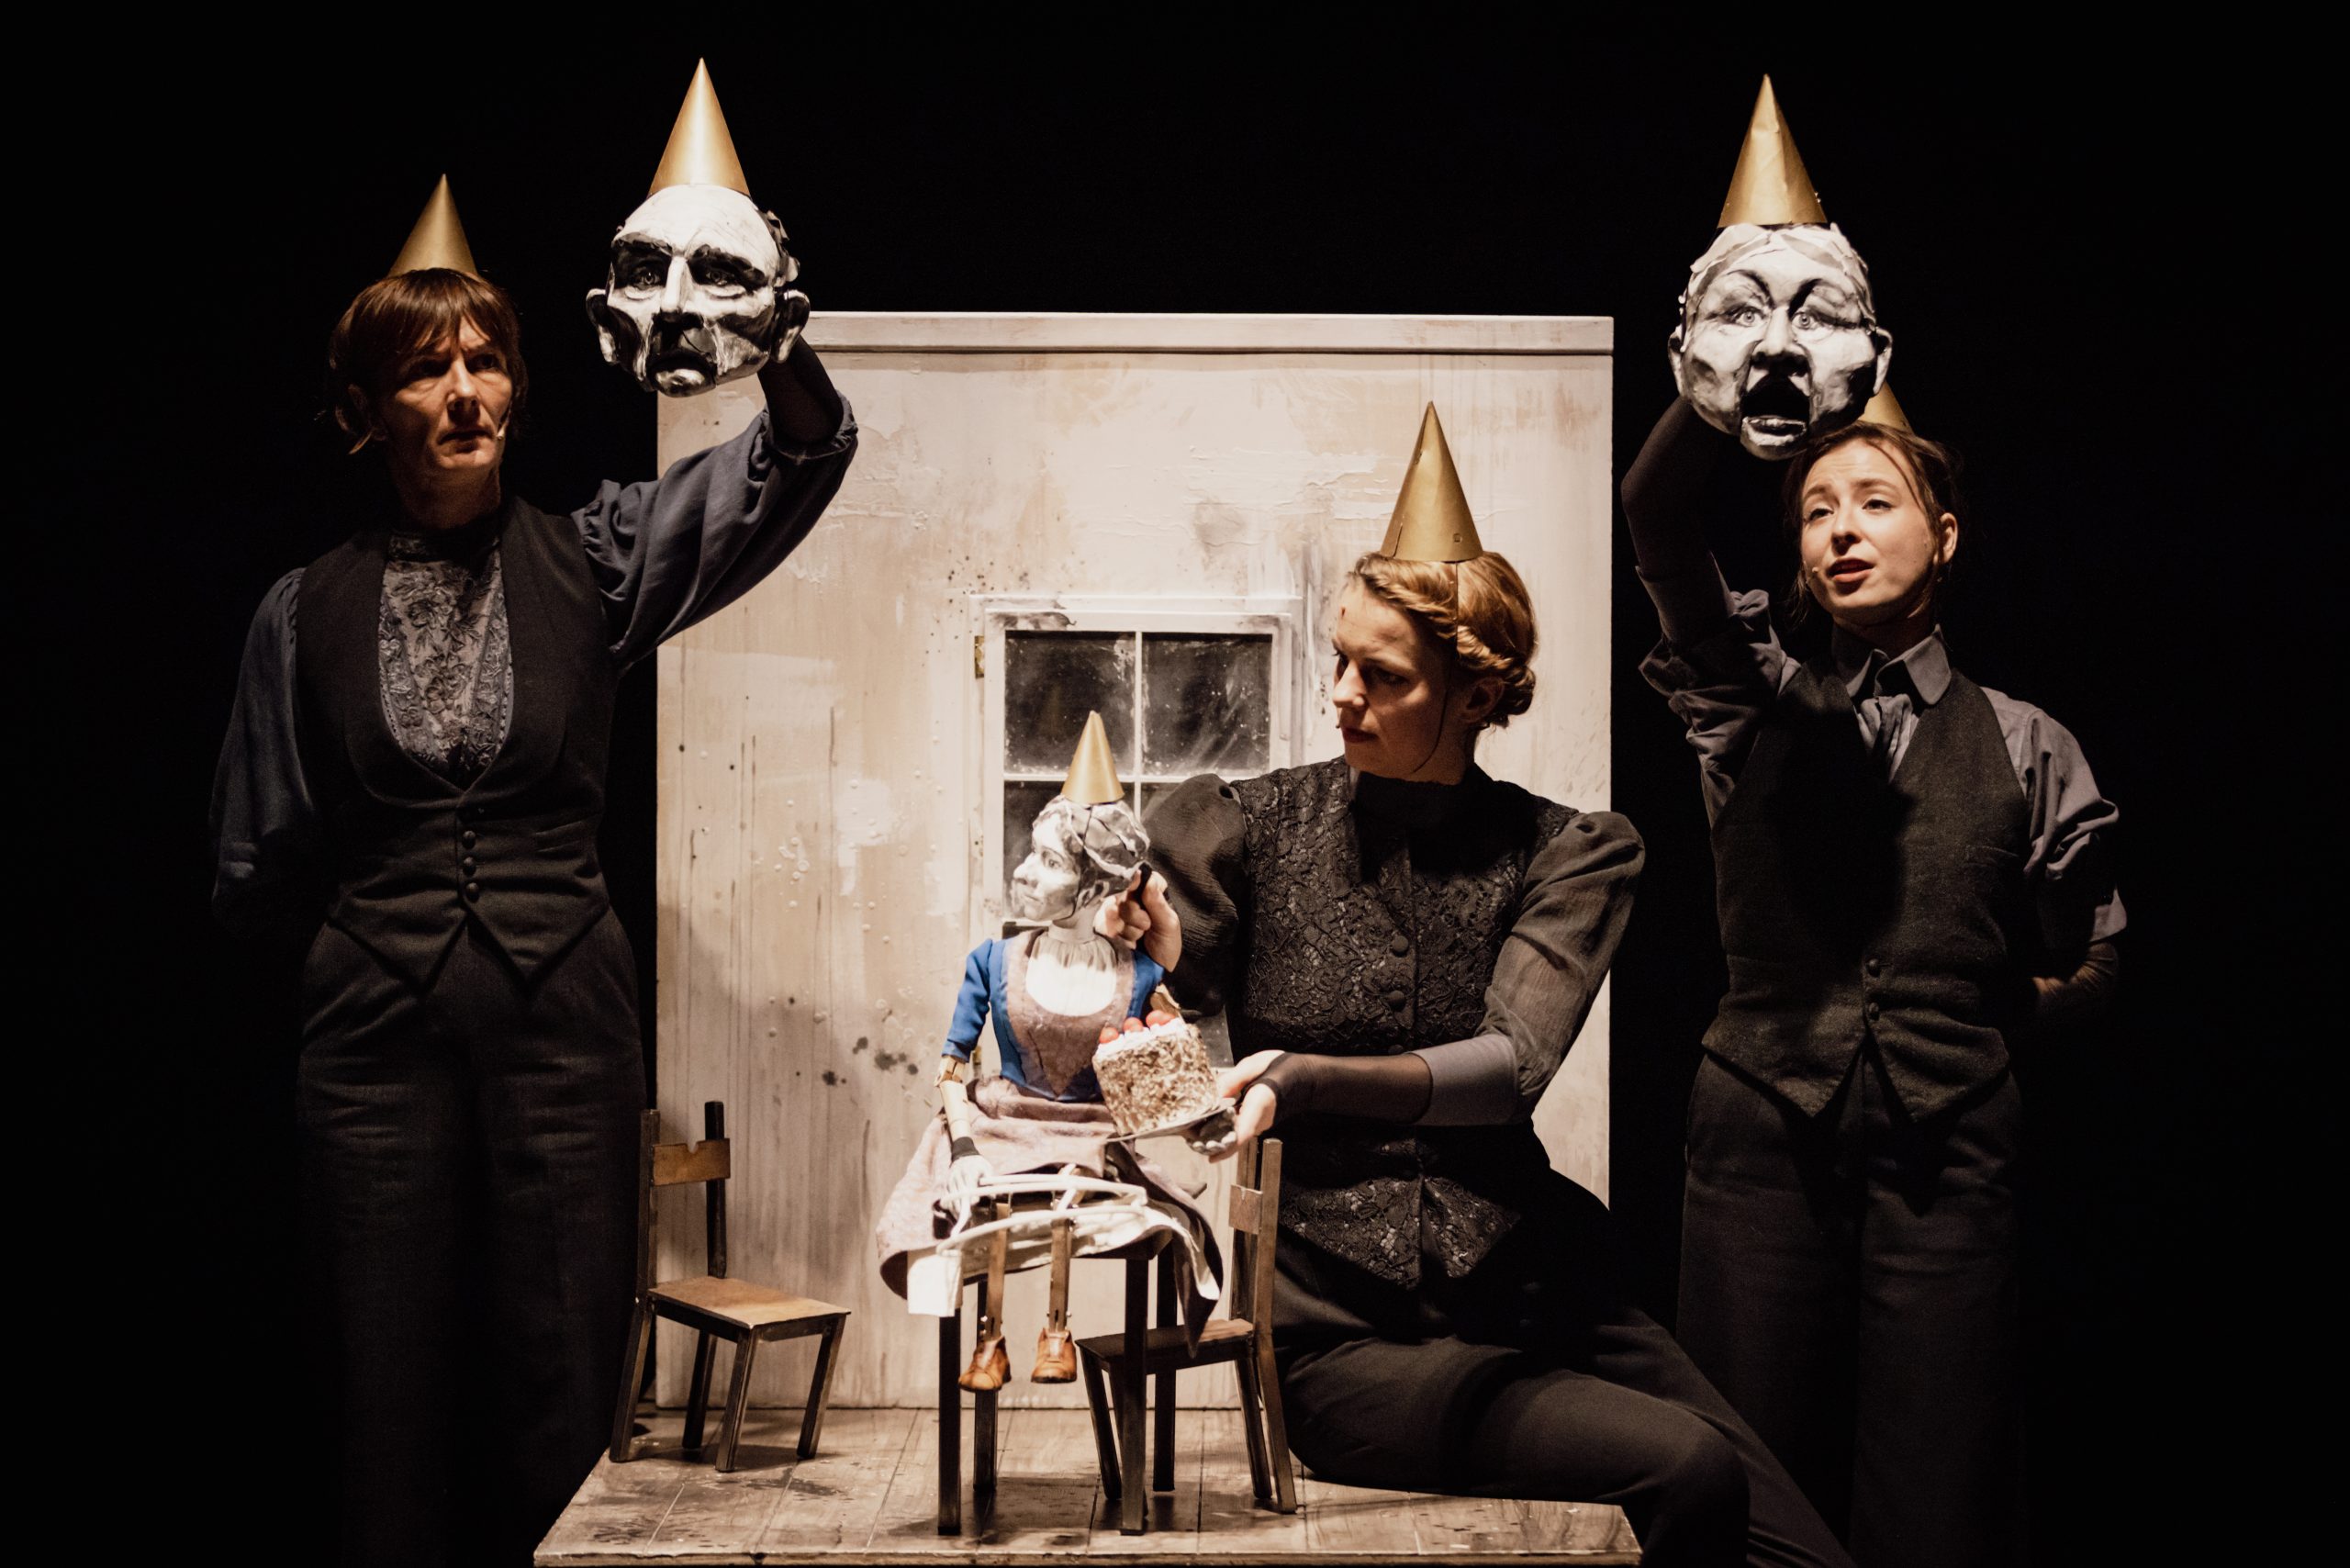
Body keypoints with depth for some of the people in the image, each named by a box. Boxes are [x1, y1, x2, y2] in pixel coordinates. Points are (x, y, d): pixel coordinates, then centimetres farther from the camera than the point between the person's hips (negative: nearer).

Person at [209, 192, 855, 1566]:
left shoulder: (592, 561, 4)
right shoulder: (308, 611, 6)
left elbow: (805, 456, -12)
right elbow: (263, 867, 13)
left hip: (563, 1019, 0)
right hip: (379, 1031, 1)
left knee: (565, 1390, 3)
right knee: (394, 1392, 6)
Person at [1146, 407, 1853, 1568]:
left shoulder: (1568, 853, 4)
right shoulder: (1252, 828, 3)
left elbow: (1513, 1066, -13)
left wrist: (1306, 1078, -29)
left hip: (1530, 1291, 3)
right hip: (1345, 1332, -2)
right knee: (1684, 1473, -23)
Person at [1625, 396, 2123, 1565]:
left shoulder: (2023, 746, 9)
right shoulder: (1754, 708, 8)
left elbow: (2091, 964, 16)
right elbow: (1659, 514, -7)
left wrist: (1964, 1032, 7)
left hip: (1947, 1153, 0)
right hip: (1762, 1137, 0)